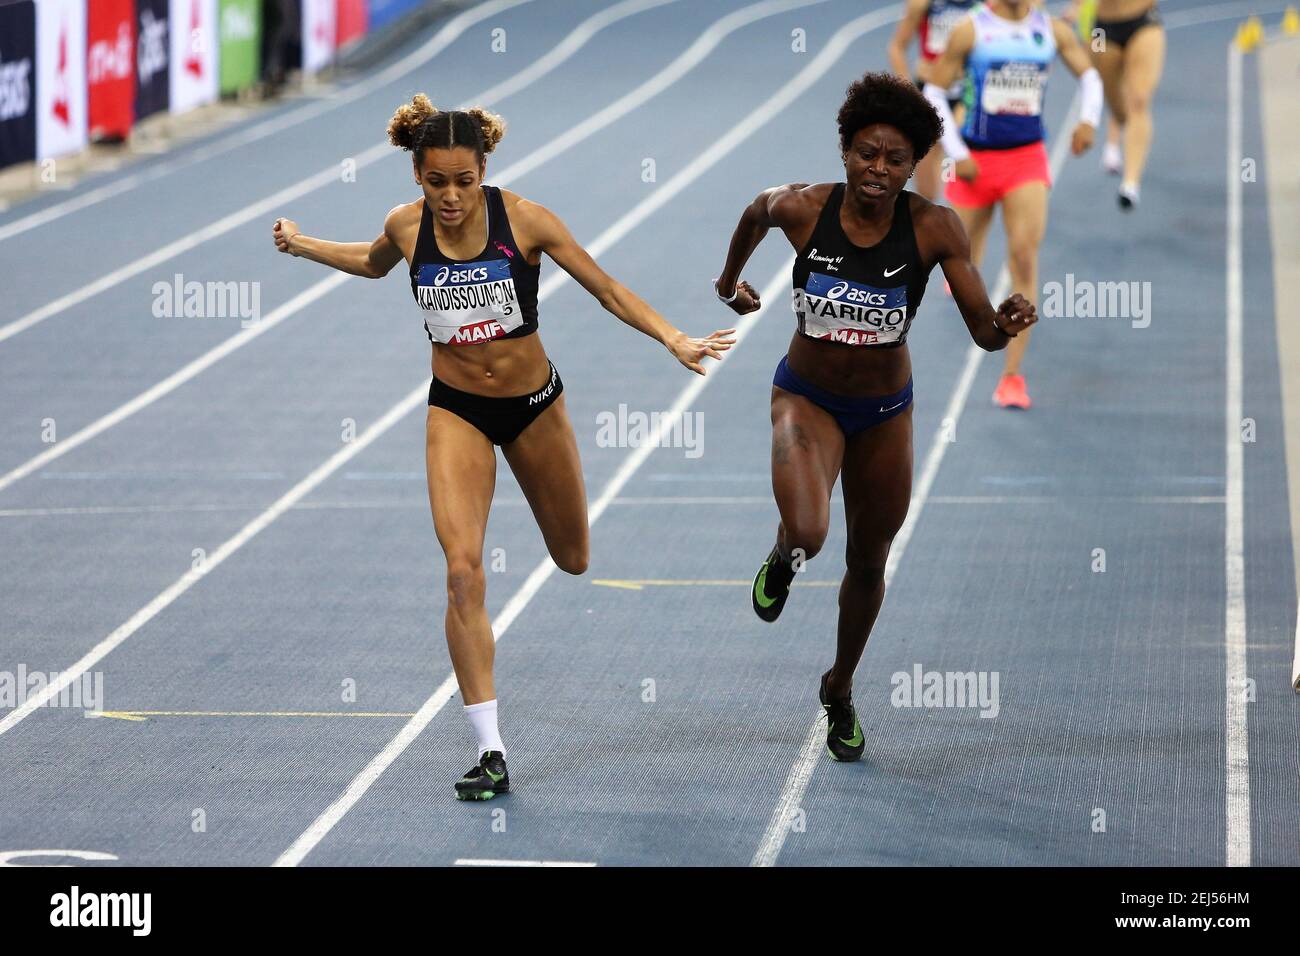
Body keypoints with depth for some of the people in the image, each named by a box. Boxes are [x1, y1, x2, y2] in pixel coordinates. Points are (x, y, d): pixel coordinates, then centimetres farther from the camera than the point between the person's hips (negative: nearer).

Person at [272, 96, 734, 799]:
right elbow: (375, 263, 17)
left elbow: (605, 289, -11)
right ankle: (491, 754, -16)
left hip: (532, 402, 0)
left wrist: (674, 340, -20)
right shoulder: (407, 228, -10)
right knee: (463, 570, -18)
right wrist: (302, 246, 12)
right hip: (455, 410, 0)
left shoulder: (522, 219, -17)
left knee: (572, 560, 18)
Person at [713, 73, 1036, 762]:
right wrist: (730, 279, 22)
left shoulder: (935, 229, -19)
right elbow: (755, 215, 6)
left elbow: (984, 332, -19)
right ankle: (785, 557, 12)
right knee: (808, 535, -28)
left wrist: (1007, 324, -42)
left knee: (868, 564, 17)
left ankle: (840, 689, 45)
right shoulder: (801, 209, -19)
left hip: (885, 411, 2)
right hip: (807, 397, -2)